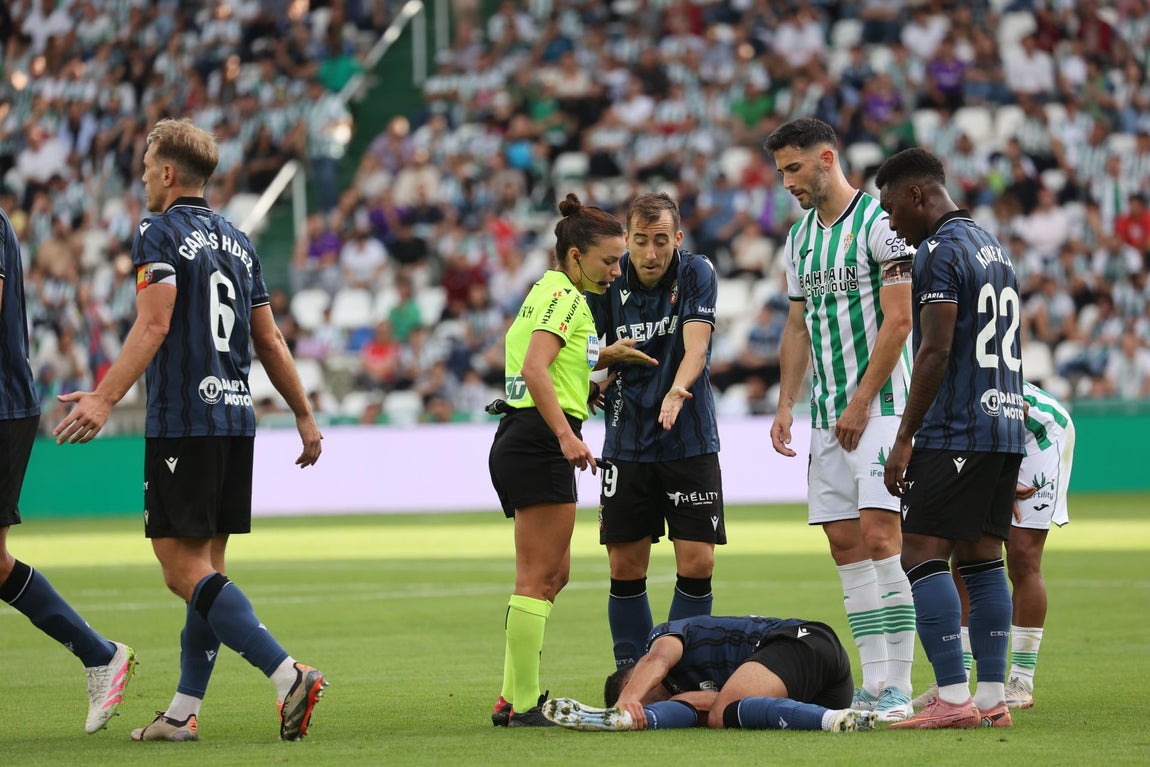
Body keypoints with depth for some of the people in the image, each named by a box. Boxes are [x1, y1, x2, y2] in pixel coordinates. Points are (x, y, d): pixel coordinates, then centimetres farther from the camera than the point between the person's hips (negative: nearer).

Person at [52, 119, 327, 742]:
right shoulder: (236, 241, 16)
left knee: (184, 569, -8)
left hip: (182, 422, -8)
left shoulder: (159, 234, -6)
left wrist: (104, 399, -24)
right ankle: (183, 712, 11)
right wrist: (304, 415, 23)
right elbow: (269, 340, 17)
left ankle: (288, 675, -20)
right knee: (205, 568, 10)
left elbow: (153, 325, -18)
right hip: (235, 417, 8)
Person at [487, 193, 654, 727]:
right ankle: (524, 705, -6)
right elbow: (534, 370, -26)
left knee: (553, 573, 15)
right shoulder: (564, 298, -12)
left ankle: (512, 699, 14)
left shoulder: (547, 292, 19)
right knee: (538, 577, -7)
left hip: (519, 443, 11)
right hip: (539, 445, -11)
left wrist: (601, 357, 22)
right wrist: (566, 436, -33)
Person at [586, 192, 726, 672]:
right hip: (627, 446, 1)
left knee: (697, 565, -6)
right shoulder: (608, 282, -2)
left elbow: (696, 346, -20)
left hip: (690, 441, -1)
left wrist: (677, 391, -38)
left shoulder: (696, 274, -7)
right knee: (625, 571, 1)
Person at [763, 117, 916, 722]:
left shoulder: (878, 223, -10)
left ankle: (898, 687, -13)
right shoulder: (800, 236, 15)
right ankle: (874, 683, 6)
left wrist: (861, 403, -15)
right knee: (845, 546, 3)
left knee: (879, 538, -15)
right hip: (827, 416, 8)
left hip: (880, 404, -8)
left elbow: (897, 319, -14)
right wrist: (785, 405, 10)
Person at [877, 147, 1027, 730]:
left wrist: (904, 439, -14)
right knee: (980, 560, 10)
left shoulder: (940, 251, -10)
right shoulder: (993, 248, 20)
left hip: (955, 432, -9)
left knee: (923, 556, -8)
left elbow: (935, 351, -17)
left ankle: (953, 698, -15)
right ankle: (992, 698, 7)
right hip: (1006, 426, 9)